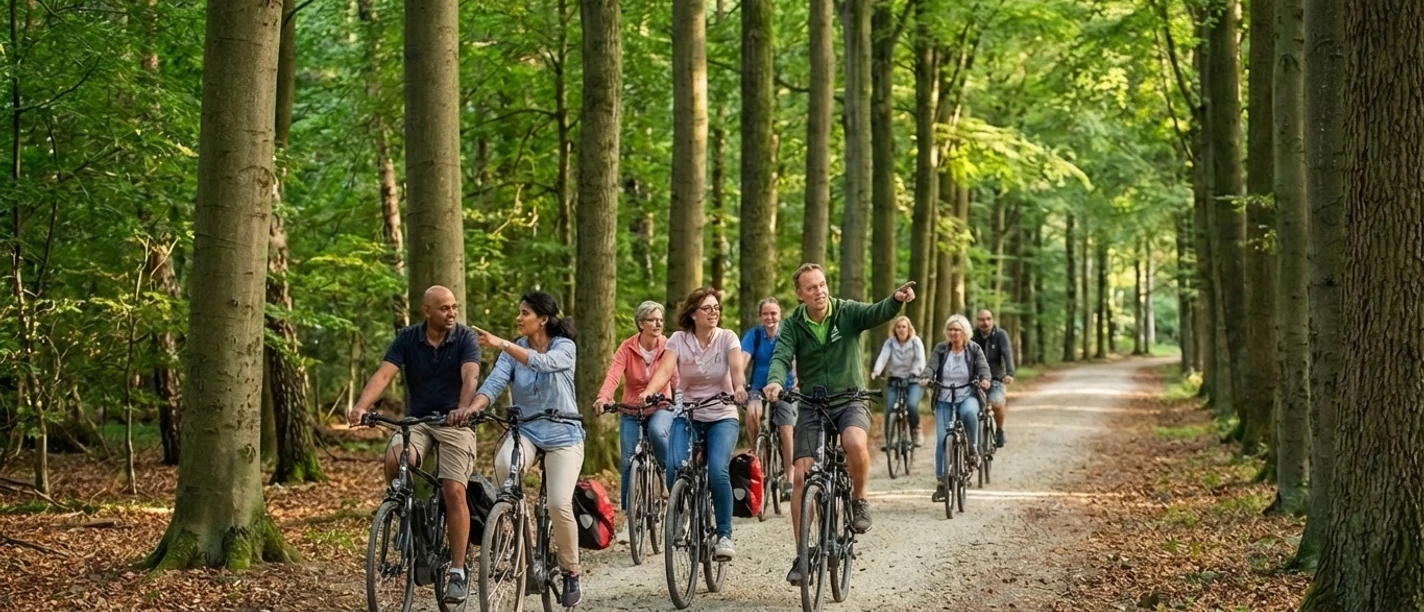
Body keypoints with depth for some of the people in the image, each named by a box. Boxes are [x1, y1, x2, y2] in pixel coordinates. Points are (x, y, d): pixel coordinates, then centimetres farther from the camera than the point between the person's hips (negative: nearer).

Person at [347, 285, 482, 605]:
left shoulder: (465, 339, -8)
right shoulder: (407, 339, -3)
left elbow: (470, 377, -24)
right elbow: (383, 374, -15)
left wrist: (463, 410, -45)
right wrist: (361, 406, -34)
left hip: (454, 422, -2)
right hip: (416, 420, 2)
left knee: (454, 492, -15)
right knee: (394, 460, -30)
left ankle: (458, 571, -8)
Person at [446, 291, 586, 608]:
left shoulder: (564, 347, -9)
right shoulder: (513, 351, 1)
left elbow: (542, 362, -31)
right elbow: (495, 380, -15)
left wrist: (502, 344, -42)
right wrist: (473, 406, -35)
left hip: (562, 435, -2)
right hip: (524, 430, 2)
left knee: (559, 504, -17)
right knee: (503, 464, -34)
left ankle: (571, 573, 5)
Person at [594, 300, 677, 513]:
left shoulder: (668, 347, -7)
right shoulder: (627, 348, -8)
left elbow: (676, 377, -18)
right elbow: (613, 375, -22)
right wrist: (603, 397, -42)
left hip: (660, 409, -1)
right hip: (631, 411, 1)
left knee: (657, 431, -34)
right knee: (629, 462, -6)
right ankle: (629, 510, 8)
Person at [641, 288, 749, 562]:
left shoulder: (727, 338, -3)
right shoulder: (679, 339, -3)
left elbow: (737, 366, -20)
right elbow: (665, 369, -18)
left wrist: (739, 387, -43)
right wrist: (647, 392, -38)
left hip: (722, 417, -1)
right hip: (687, 416, 1)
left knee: (718, 470, -23)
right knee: (674, 470, -20)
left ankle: (724, 535, -9)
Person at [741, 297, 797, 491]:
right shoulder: (754, 334, -3)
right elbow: (743, 360, -15)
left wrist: (798, 382, -36)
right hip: (759, 389, 0)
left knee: (786, 431, -13)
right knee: (752, 412, -31)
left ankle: (790, 479, -4)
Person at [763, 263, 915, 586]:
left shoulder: (848, 312, -4)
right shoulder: (793, 326, -1)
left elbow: (878, 313, -22)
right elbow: (781, 357, -16)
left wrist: (897, 300, -46)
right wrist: (774, 381, -39)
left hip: (851, 400, -2)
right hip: (812, 405, 2)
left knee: (855, 444, -35)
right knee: (802, 476, -8)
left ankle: (858, 500, -5)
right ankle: (802, 555, 3)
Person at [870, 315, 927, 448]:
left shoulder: (916, 342, -2)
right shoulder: (890, 343, 3)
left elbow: (920, 361, -13)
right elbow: (883, 357, -12)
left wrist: (914, 373, -33)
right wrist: (876, 371, -32)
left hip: (913, 382, -2)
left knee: (911, 405, -26)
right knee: (889, 410, -14)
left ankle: (916, 431, -1)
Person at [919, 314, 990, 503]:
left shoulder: (974, 349, 4)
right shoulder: (941, 349, 5)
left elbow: (983, 367, -8)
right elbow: (931, 366, -8)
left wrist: (984, 379, -31)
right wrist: (925, 378, -31)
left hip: (967, 396, -1)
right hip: (944, 399, 1)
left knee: (969, 413, -37)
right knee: (942, 439, -10)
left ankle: (973, 448, -12)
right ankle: (941, 482, -2)